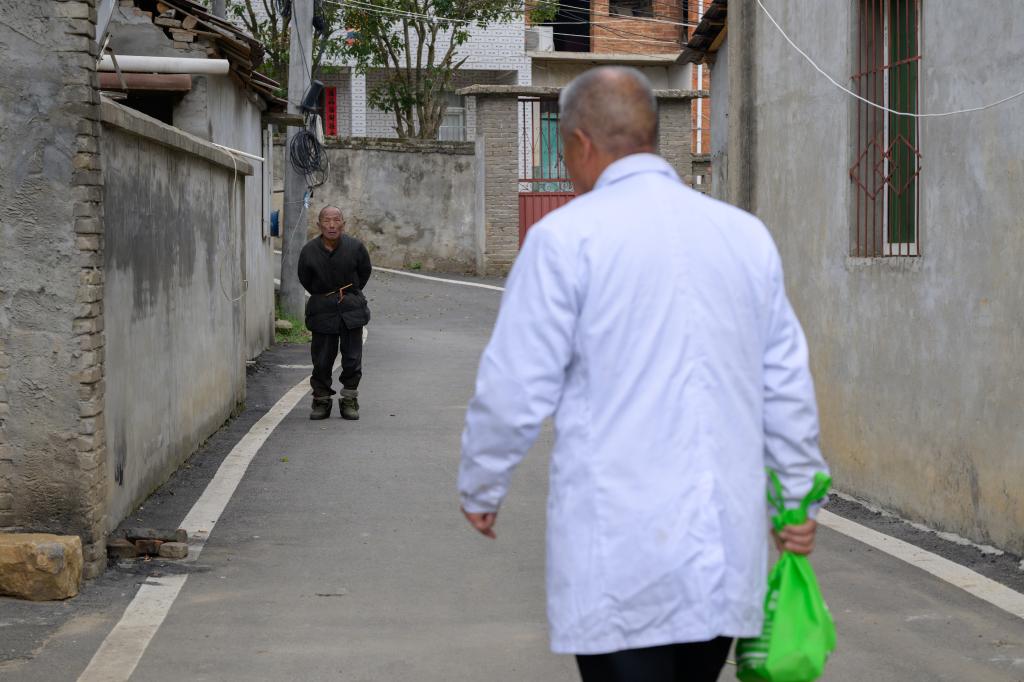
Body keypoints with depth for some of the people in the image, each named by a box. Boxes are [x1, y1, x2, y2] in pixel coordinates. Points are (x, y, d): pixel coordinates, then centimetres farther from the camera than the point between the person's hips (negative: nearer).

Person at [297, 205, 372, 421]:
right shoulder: (309, 251, -9)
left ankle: (349, 401, 15)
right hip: (322, 310, 0)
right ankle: (321, 401, 16)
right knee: (321, 360, 2)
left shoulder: (355, 247, -10)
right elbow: (305, 279, 9)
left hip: (351, 308, 0)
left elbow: (365, 272, 8)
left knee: (352, 359, 3)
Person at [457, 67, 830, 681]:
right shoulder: (748, 235, 9)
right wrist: (798, 497, 23)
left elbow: (515, 391, -5)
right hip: (730, 547, 5)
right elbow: (787, 384, 13)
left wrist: (480, 490, 11)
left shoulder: (567, 236, -6)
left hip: (622, 551, -5)